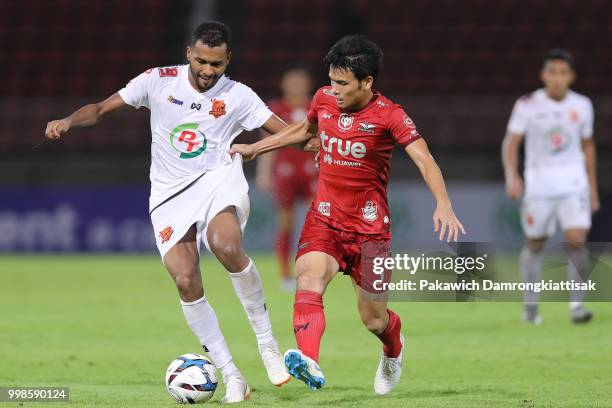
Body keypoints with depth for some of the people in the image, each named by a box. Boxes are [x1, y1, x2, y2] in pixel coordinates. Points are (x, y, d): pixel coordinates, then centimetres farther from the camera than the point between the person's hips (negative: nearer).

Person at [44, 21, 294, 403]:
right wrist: (68, 121, -14)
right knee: (186, 281, -17)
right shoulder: (159, 81, 1)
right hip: (171, 195, 2)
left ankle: (268, 344, -17)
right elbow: (102, 108, 5)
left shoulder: (238, 96, 0)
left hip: (218, 182, -2)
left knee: (227, 246, -34)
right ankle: (231, 377, -6)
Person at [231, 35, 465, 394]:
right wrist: (256, 148, 28)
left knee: (374, 320, 7)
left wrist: (443, 205, -40)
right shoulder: (324, 99, 2)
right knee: (310, 277, -29)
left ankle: (394, 350, 45)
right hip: (325, 219, 3)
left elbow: (426, 162, -23)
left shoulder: (389, 116, -14)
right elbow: (304, 130, 25)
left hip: (369, 226, -3)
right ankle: (309, 363, -50)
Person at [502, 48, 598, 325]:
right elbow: (511, 142, -10)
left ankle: (576, 305, -7)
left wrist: (592, 187, 15)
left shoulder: (582, 105, 2)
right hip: (539, 183, -1)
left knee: (577, 240, -15)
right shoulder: (527, 105, -8)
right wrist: (512, 176, -26)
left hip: (574, 181, 1)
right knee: (535, 244, 8)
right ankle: (530, 305, 25)